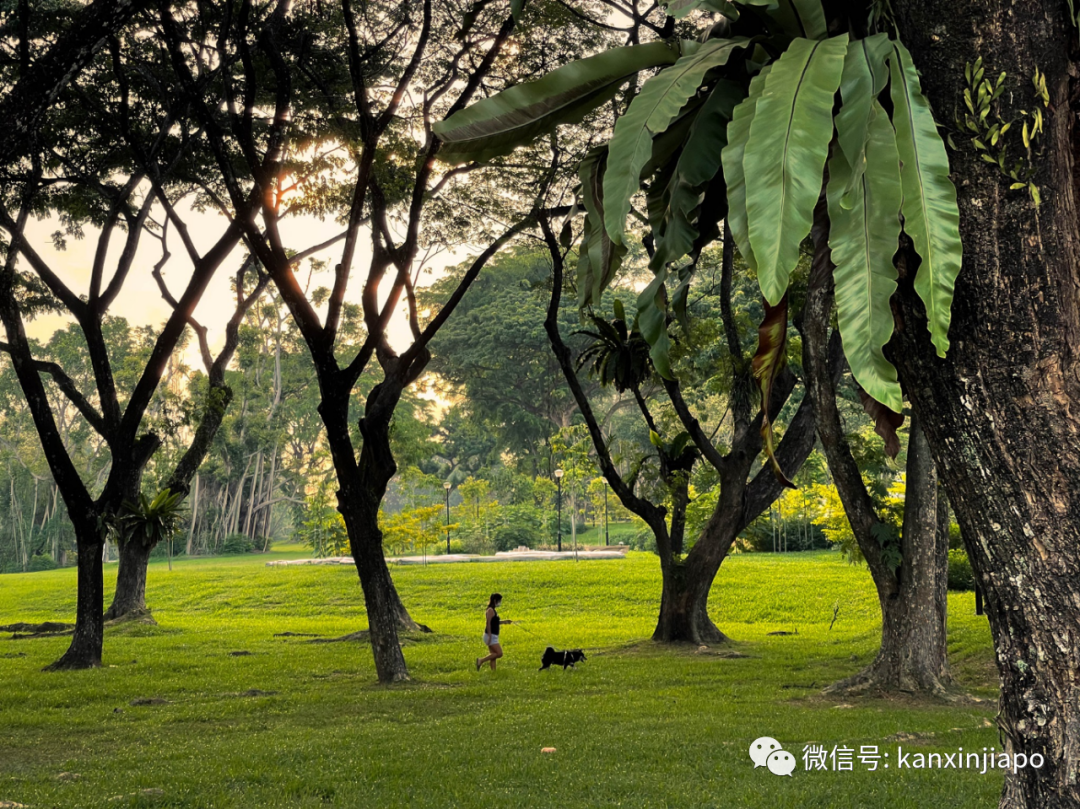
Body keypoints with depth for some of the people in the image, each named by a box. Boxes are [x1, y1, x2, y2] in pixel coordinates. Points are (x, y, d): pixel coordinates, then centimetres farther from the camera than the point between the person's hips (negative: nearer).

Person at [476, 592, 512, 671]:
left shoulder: (493, 610, 15)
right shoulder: (490, 610, -13)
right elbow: (488, 623, -19)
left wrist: (504, 621, 12)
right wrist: (490, 636, -23)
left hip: (493, 636, 10)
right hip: (491, 636, -10)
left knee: (493, 655, 8)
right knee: (499, 653, -13)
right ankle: (481, 660, -9)